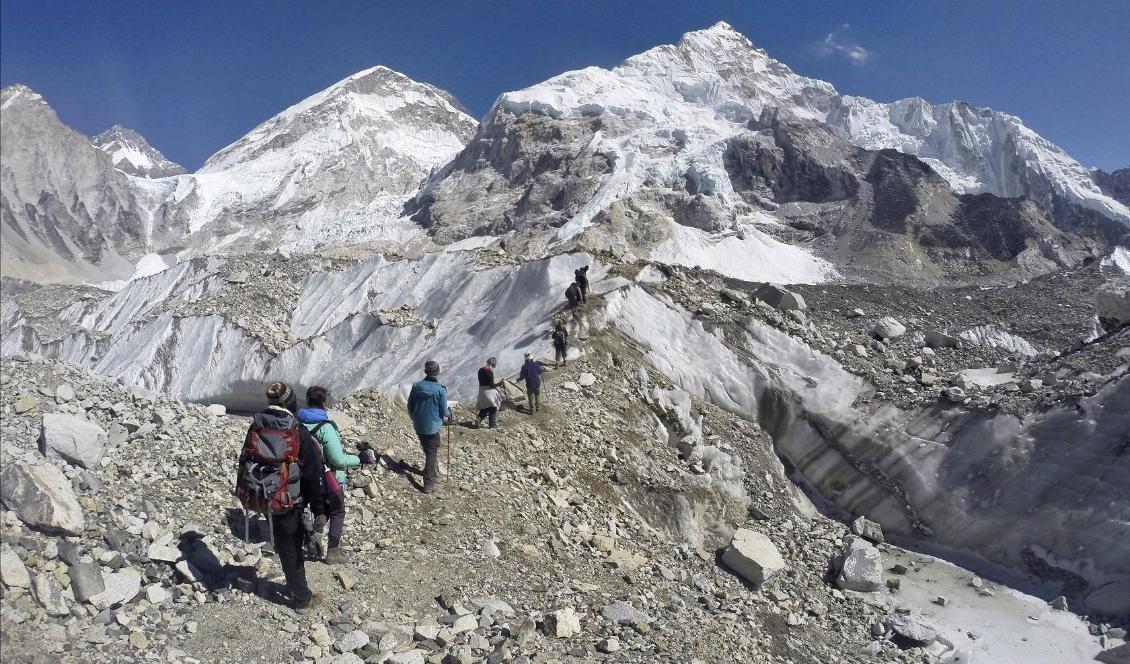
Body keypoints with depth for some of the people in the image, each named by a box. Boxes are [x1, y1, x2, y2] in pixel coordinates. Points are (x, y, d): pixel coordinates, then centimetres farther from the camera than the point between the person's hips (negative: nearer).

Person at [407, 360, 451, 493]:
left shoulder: (416, 387, -5)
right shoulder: (440, 390, -18)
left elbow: (410, 407, 4)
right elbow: (444, 411, -11)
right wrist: (448, 415, 13)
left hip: (418, 426, 5)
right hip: (433, 427, -5)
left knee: (428, 451, 24)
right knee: (432, 453, 3)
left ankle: (433, 472, 43)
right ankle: (429, 484, 1)